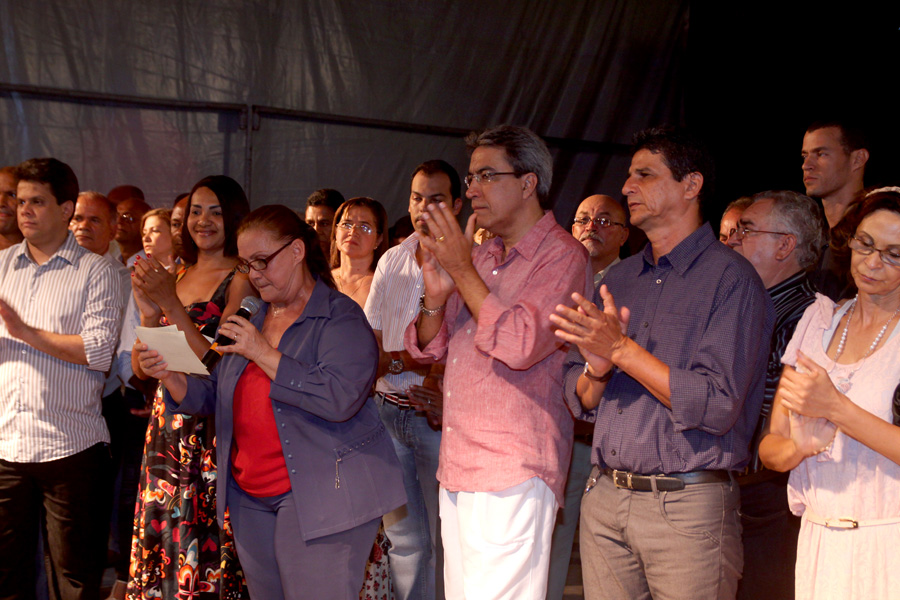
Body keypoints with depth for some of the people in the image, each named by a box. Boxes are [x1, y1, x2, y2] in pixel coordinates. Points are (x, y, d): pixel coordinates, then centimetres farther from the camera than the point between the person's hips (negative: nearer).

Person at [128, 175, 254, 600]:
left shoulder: (241, 281, -6)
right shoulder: (173, 277, 13)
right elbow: (141, 369, 10)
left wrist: (171, 304, -18)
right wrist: (149, 312, -7)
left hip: (213, 428, -6)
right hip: (166, 427, 6)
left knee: (205, 545, -5)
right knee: (159, 542, 8)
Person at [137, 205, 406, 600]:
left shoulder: (340, 316, -7)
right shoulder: (253, 319, 16)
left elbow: (341, 399, -23)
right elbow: (214, 397, 18)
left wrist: (264, 354, -19)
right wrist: (170, 376, -3)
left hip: (320, 495, -7)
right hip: (251, 499, 7)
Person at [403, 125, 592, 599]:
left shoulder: (562, 256, -8)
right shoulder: (481, 256, 15)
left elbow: (520, 346, -22)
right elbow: (425, 348, 15)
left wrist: (463, 271, -15)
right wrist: (435, 297, -6)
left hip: (513, 472, -8)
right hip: (456, 468, 8)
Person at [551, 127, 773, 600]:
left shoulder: (730, 277, -7)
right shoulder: (616, 280, 13)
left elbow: (717, 407, -17)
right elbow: (579, 400, 13)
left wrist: (622, 349, -16)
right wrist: (596, 369, -10)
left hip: (687, 507, -5)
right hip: (603, 499, 6)